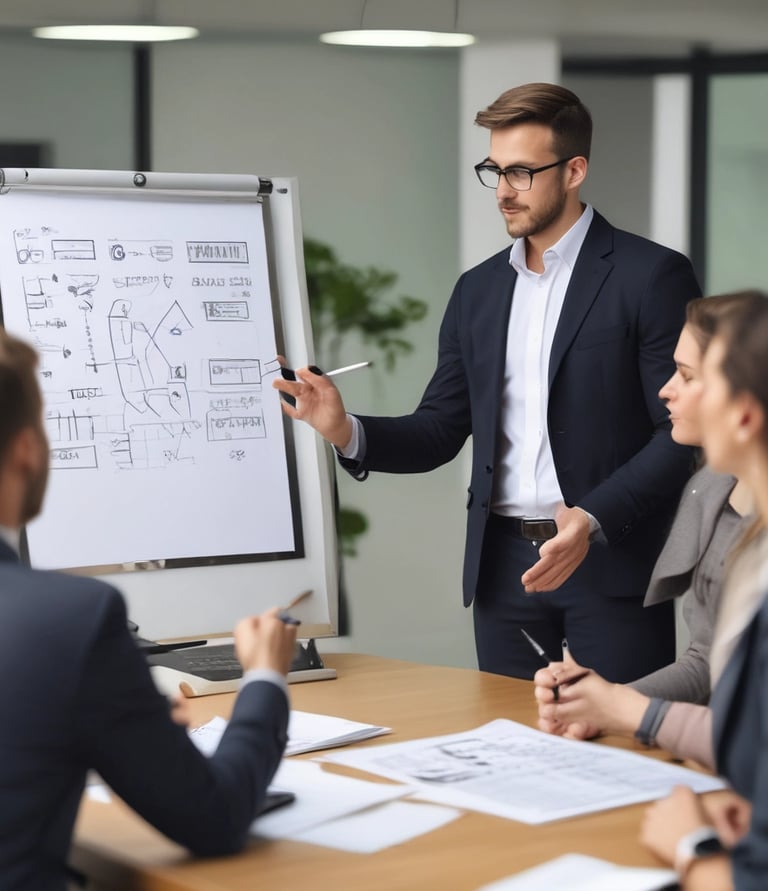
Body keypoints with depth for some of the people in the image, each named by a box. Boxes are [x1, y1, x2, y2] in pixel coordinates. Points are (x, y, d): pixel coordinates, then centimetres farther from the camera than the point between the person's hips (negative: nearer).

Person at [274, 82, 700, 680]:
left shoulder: (652, 276, -5)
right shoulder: (478, 291, 13)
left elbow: (684, 431, -9)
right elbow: (439, 432, 11)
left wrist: (595, 520, -21)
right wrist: (347, 432, -8)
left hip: (614, 561, -5)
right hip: (505, 567, 5)